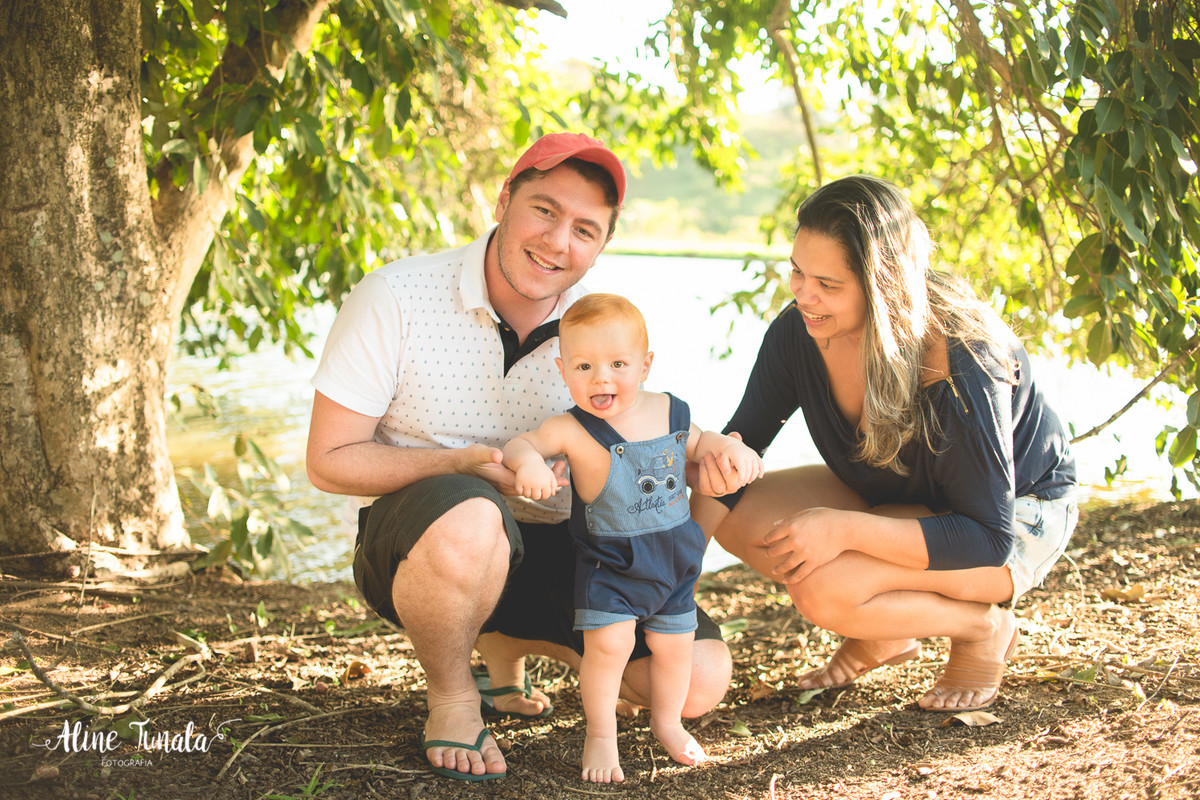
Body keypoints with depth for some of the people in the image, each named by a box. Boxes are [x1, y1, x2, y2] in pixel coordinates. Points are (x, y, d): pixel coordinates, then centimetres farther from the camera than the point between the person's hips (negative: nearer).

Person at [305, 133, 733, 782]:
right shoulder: (395, 299, -15)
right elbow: (329, 462, -12)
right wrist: (466, 462, -27)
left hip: (548, 549, 4)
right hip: (410, 539, -4)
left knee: (701, 681, -10)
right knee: (467, 516, -42)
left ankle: (509, 641, 17)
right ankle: (449, 697, -9)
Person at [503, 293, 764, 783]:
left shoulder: (668, 411, -3)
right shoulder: (572, 430, -17)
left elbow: (694, 441, 16)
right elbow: (520, 444, -15)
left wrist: (730, 448, -2)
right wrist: (528, 462, -38)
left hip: (674, 557, 4)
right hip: (609, 563, -4)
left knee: (674, 645, 12)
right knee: (608, 642, -15)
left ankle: (667, 722, 37)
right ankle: (600, 734, 8)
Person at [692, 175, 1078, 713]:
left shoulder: (960, 362, -35)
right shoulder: (799, 332, -17)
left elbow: (990, 538, -31)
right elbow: (743, 440, -3)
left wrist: (845, 529, -39)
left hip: (1018, 516, -7)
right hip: (899, 501, 7)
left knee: (822, 587, -30)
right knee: (739, 517, -14)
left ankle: (984, 628, -4)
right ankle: (886, 636, 4)